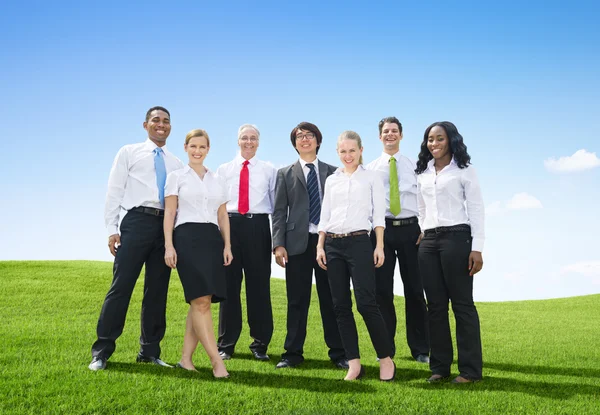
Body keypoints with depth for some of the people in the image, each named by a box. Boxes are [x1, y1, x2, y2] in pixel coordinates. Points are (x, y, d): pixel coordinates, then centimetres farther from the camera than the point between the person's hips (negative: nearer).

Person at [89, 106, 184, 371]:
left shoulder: (177, 164, 18)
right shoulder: (129, 153, 10)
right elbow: (114, 191, 4)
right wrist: (112, 229, -6)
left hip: (167, 227, 4)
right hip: (138, 221, -3)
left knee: (157, 291, 6)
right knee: (121, 286, -6)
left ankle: (150, 351, 14)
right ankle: (102, 351, 2)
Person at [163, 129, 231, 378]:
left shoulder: (217, 181, 18)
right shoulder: (176, 177, 8)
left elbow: (223, 216, 17)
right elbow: (169, 213, 2)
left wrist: (227, 245, 6)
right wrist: (168, 245, -8)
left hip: (212, 239, 4)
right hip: (187, 238, -4)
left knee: (201, 302, 0)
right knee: (201, 301, -12)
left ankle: (186, 357, 7)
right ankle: (216, 361, -13)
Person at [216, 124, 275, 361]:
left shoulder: (269, 170, 10)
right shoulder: (224, 169, 13)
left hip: (258, 226, -1)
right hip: (230, 225, 1)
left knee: (259, 284, 1)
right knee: (229, 284, 4)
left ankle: (260, 344, 11)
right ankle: (226, 344, 13)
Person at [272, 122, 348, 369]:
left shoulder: (332, 172, 12)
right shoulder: (285, 173, 12)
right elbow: (279, 211, 5)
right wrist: (278, 244, -6)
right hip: (297, 242, 0)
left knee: (331, 299, 4)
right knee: (297, 300, 4)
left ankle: (338, 353, 13)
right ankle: (293, 353, 14)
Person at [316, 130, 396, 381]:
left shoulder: (371, 178, 5)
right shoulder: (331, 180, 14)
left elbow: (378, 214, 0)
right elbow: (325, 216, 14)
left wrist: (379, 246, -8)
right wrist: (320, 247, 6)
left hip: (359, 242, -4)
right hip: (333, 245, 4)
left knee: (366, 303, -9)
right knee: (341, 305, 3)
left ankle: (386, 358, 6)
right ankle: (354, 364, 9)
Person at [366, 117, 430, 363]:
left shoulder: (414, 165, 6)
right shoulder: (370, 168, 9)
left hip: (410, 229, -1)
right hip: (382, 229, 1)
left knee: (414, 288, 5)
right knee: (382, 289, 4)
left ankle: (420, 349, 15)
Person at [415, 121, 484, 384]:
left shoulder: (463, 170, 1)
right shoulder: (423, 173, 15)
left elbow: (476, 208, -3)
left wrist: (477, 248, -11)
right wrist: (423, 235, 12)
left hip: (456, 237, -5)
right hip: (428, 241, 5)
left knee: (462, 303, -3)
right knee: (436, 305, 6)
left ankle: (470, 369, 3)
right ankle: (439, 366, 13)